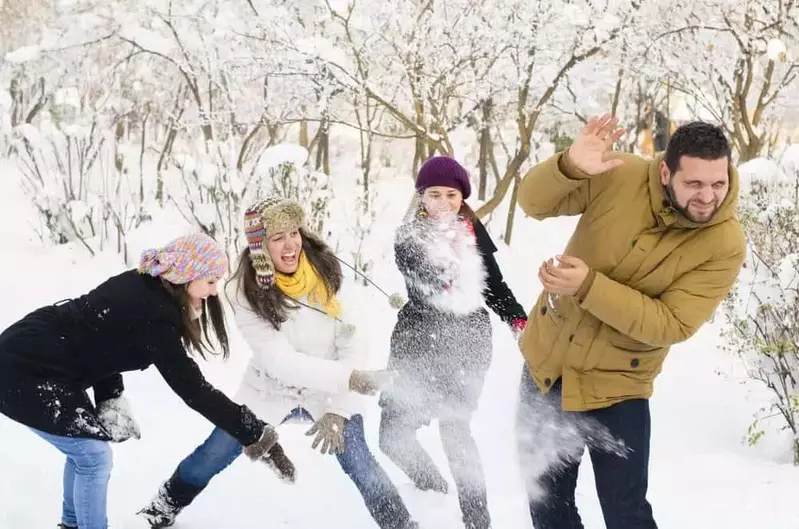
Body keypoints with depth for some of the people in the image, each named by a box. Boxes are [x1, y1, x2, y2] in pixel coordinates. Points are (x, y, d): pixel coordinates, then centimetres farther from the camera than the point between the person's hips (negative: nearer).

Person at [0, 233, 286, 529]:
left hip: (26, 356, 10)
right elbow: (192, 387, -23)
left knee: (84, 448, 21)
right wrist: (254, 433, -18)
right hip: (27, 373, -10)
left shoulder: (140, 286, 3)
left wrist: (111, 402, 1)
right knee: (94, 455, -2)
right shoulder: (153, 316, -24)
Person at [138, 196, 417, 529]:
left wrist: (338, 410, -23)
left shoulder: (327, 272, -19)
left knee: (362, 467, -15)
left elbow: (349, 346, -15)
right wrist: (348, 377, -38)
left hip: (331, 393, 0)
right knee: (209, 460, 9)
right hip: (270, 391, 1)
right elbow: (279, 361, -29)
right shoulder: (247, 293, -22)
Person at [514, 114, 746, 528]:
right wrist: (570, 166, -34)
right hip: (547, 362, 3)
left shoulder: (725, 244, -21)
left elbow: (670, 324, -24)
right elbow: (535, 203, -11)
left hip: (616, 386, -3)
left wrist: (588, 287, -33)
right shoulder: (620, 177, -16)